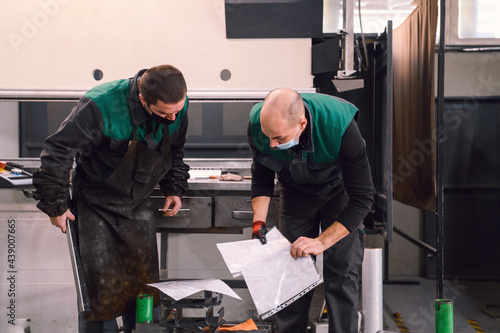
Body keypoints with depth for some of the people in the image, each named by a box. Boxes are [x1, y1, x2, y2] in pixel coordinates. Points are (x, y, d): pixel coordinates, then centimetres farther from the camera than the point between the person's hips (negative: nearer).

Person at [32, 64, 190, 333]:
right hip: (95, 206, -4)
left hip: (138, 205, 5)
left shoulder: (177, 107, -12)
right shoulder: (100, 106, -30)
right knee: (100, 285, -1)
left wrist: (174, 189, 7)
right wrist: (55, 206, -15)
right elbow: (57, 153, -22)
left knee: (144, 281, 9)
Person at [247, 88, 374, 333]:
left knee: (341, 271, -9)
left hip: (337, 191, -3)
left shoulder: (340, 127, -39)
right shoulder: (258, 124, -27)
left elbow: (362, 198, -31)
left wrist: (322, 242, -36)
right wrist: (259, 222, -17)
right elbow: (261, 176, -6)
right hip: (295, 191, 3)